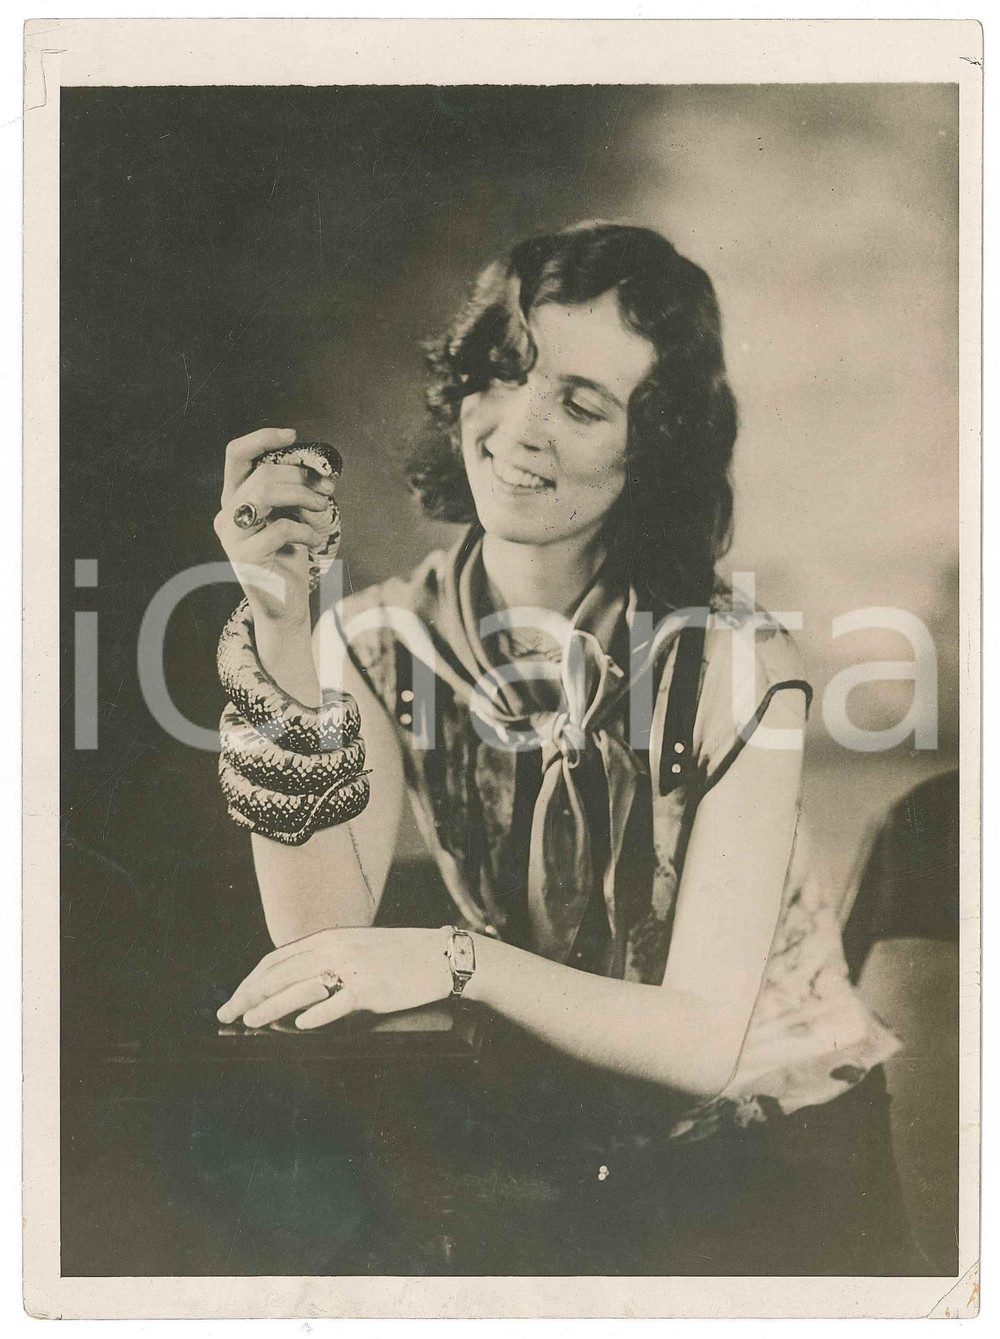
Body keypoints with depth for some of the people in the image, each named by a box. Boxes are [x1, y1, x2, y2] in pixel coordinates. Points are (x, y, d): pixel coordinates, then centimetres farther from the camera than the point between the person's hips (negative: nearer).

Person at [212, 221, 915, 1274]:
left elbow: (706, 1042, -20)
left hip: (772, 1150, -2)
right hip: (548, 1140, 2)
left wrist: (461, 960, -35)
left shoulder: (736, 665, -18)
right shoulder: (381, 641, -7)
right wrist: (282, 635, -27)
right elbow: (321, 932, -19)